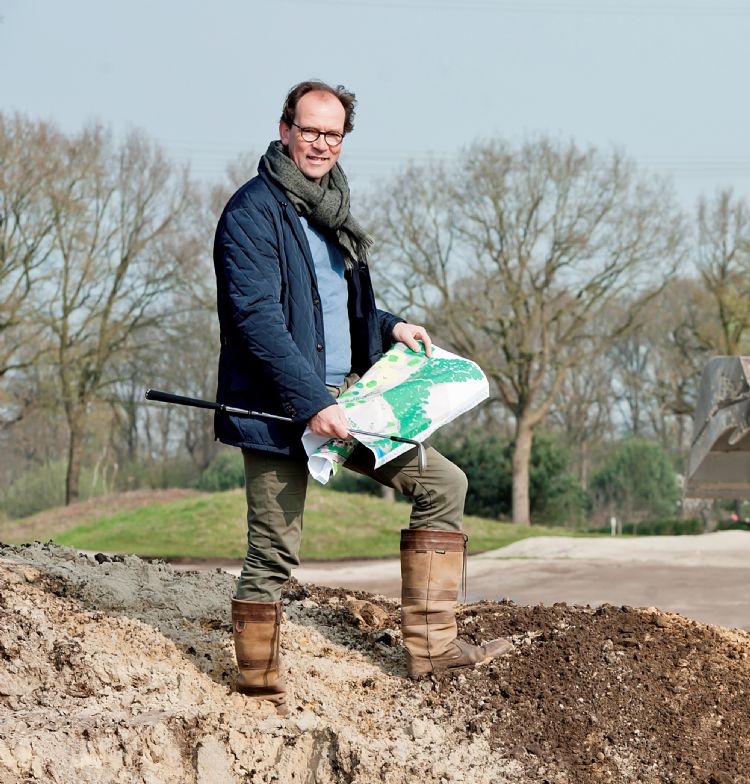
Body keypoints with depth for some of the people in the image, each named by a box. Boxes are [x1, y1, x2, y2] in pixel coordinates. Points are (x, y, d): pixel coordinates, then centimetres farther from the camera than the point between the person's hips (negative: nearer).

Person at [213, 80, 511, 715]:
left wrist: (389, 327, 9)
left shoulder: (330, 211, 16)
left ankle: (430, 643, 8)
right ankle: (260, 696, 10)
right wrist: (311, 403, -26)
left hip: (343, 398, 8)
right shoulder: (254, 211, -11)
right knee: (273, 554, -3)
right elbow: (257, 319, -20)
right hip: (278, 404, -8)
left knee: (442, 482, 6)